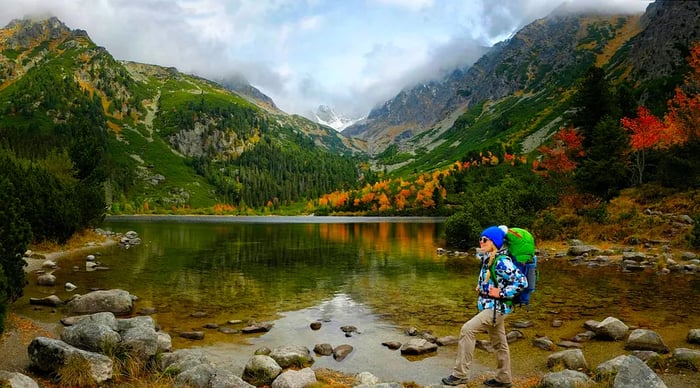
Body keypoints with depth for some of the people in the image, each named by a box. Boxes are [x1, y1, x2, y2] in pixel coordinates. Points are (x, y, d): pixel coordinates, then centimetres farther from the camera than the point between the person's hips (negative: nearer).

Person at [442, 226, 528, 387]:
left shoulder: (502, 261, -20)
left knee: (467, 330, -17)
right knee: (499, 343, 18)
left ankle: (460, 374, -10)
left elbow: (522, 281, -23)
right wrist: (481, 286, 11)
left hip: (497, 308, -9)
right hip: (490, 307, 10)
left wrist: (502, 293, -21)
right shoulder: (487, 259, 8)